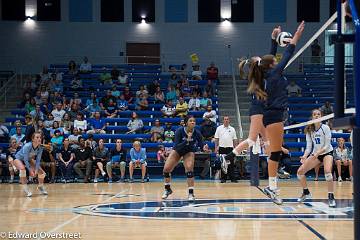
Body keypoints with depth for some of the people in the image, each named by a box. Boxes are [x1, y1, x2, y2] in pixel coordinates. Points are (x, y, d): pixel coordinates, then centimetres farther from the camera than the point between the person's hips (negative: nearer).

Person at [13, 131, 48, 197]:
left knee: (42, 173, -1)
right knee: (22, 169, -38)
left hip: (29, 160, 6)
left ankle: (41, 187, 26)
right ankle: (25, 189, -30)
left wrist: (36, 170, -25)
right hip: (19, 159, -6)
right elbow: (25, 160, -33)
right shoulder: (27, 146, -36)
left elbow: (38, 160, -14)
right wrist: (30, 170, -35)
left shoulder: (40, 148, -19)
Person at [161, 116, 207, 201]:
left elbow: (201, 146, -16)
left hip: (189, 151, -1)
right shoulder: (180, 131, -29)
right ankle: (167, 189, 21)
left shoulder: (197, 133, -25)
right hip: (177, 150, 1)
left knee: (189, 169, -24)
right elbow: (176, 146, -33)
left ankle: (191, 193, -15)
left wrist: (204, 148, -39)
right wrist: (187, 140, -45)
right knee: (166, 169, -5)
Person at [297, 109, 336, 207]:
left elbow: (327, 146, -18)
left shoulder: (325, 128, -16)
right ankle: (306, 193, 19)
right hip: (315, 154, 5)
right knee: (300, 171, -4)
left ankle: (331, 197, -24)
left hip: (327, 152, -5)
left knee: (327, 171, -33)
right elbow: (309, 146, -2)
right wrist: (305, 156, -20)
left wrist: (318, 153, -33)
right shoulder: (309, 130, -4)